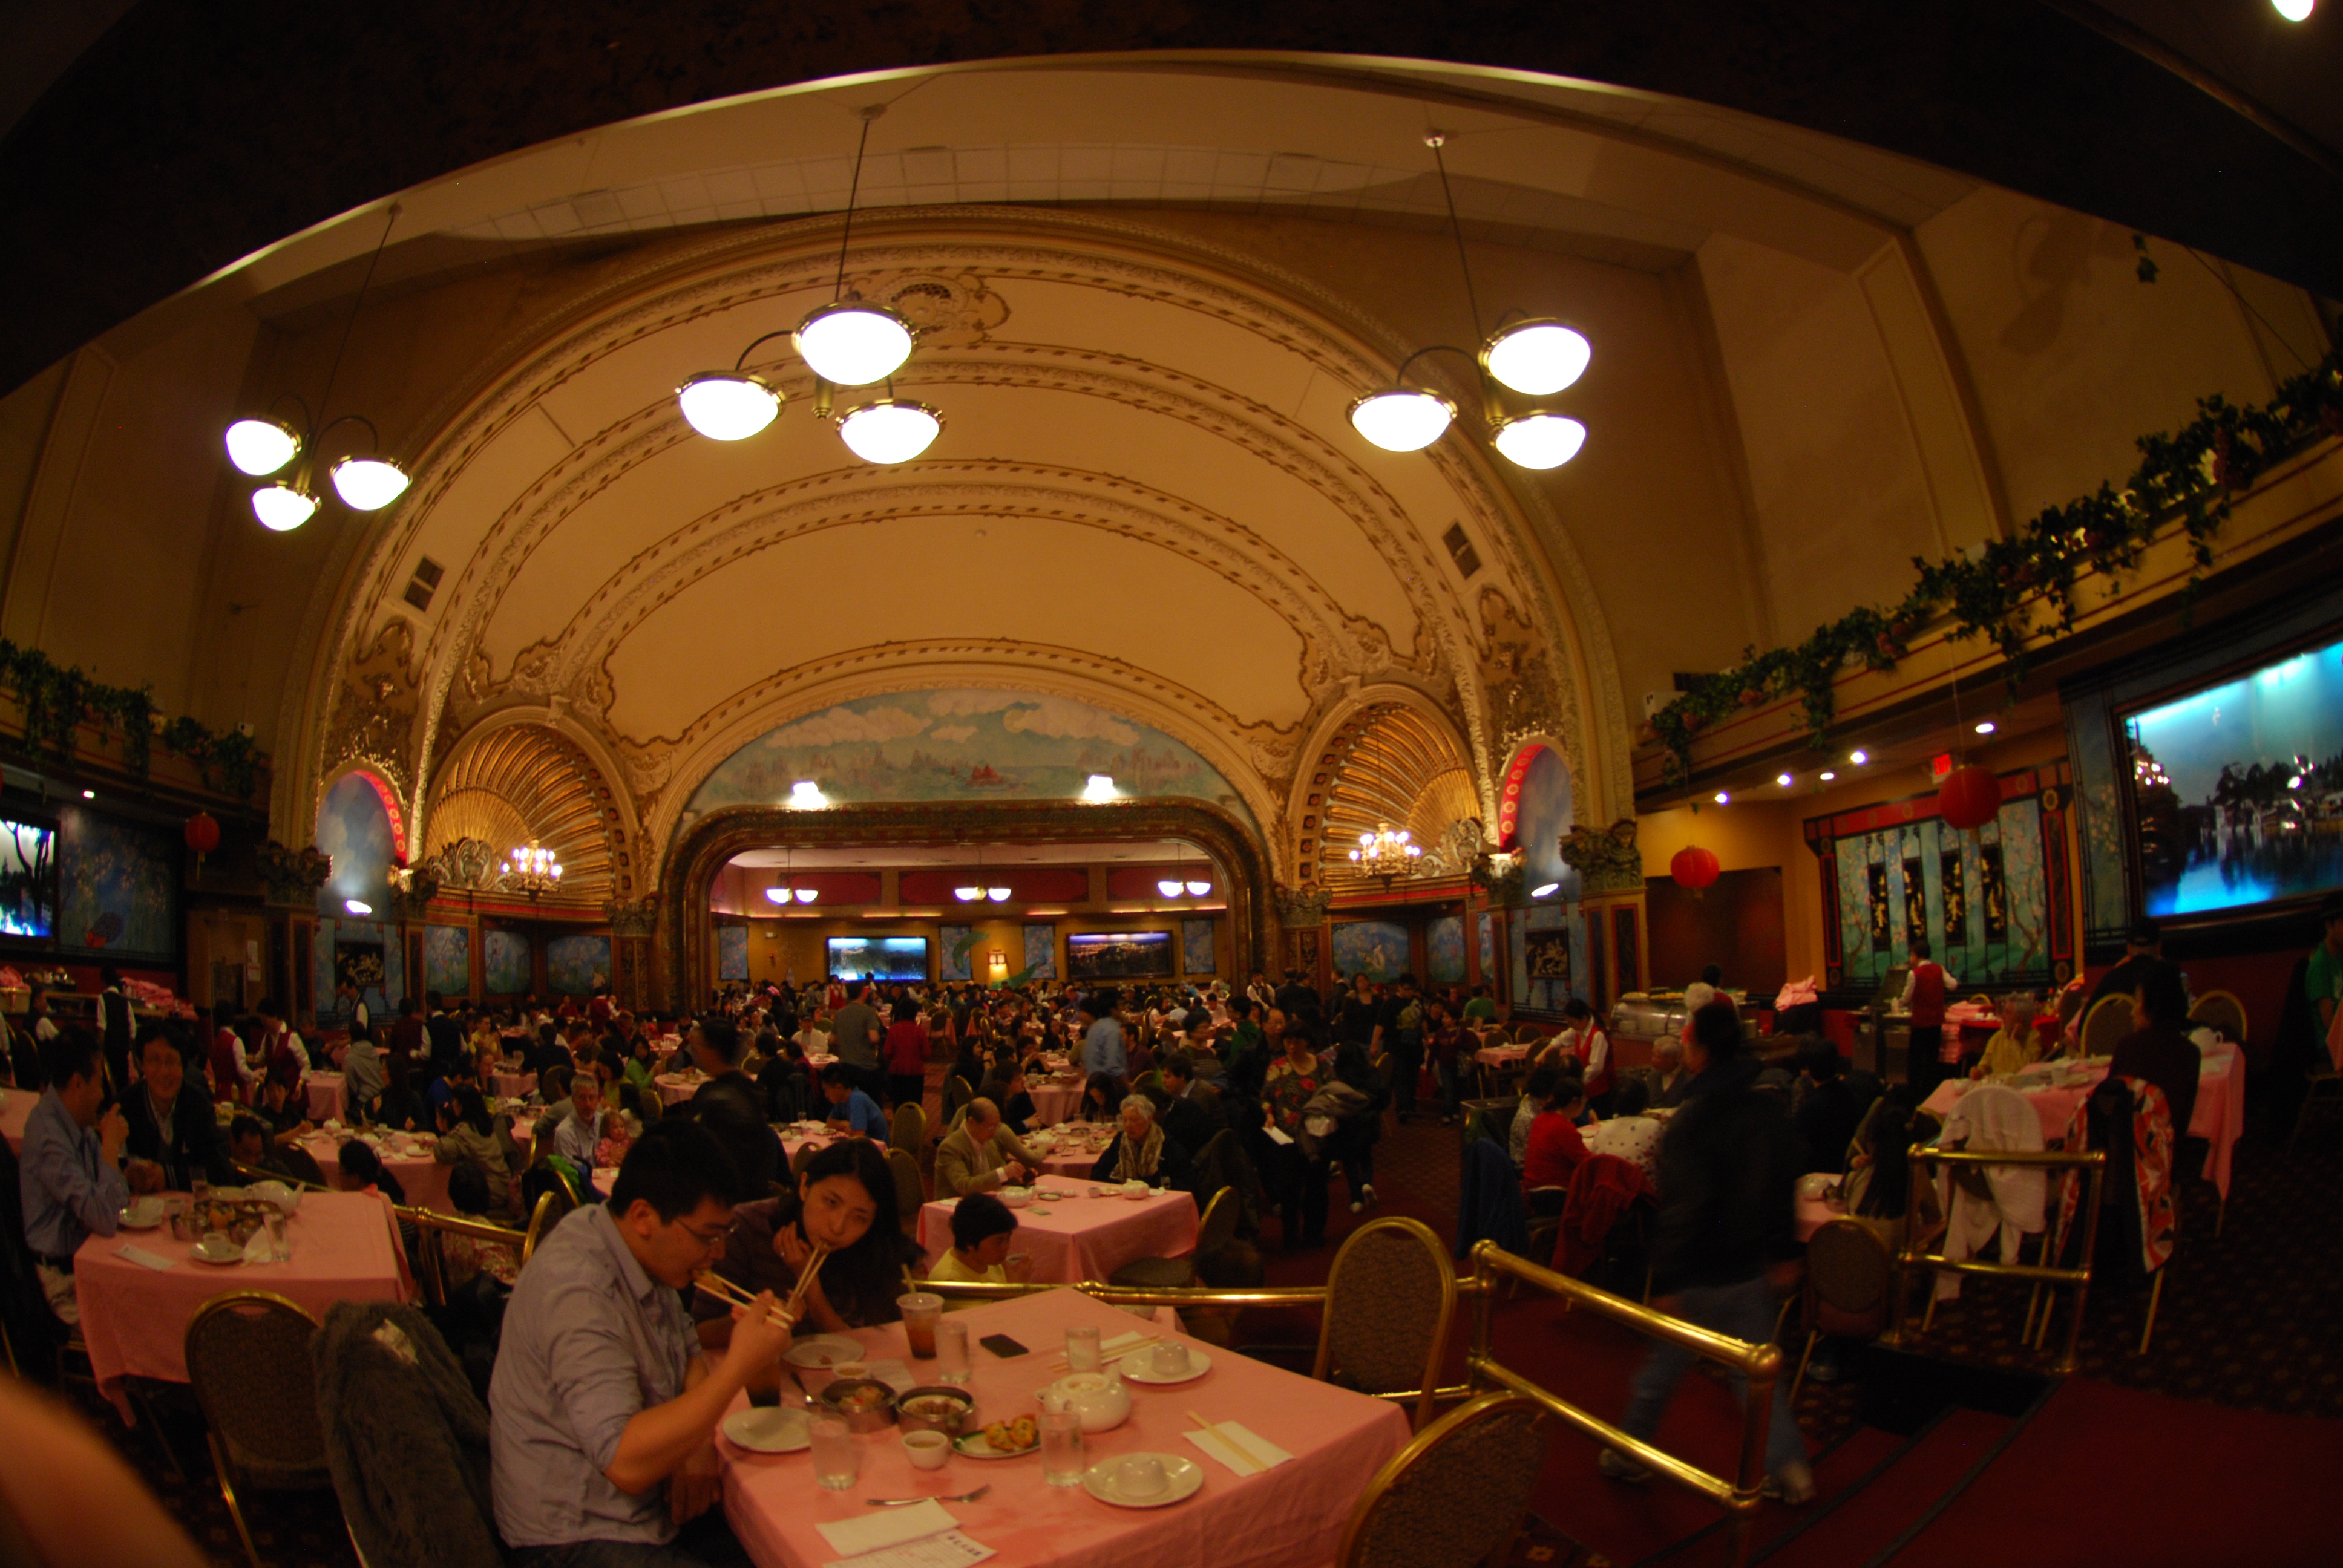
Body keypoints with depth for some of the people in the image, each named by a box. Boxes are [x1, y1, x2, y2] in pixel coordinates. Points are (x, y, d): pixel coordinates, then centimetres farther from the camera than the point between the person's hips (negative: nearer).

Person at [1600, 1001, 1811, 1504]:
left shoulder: (1689, 1123, -22)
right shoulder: (1771, 1111, -1)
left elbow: (1680, 1211, -23)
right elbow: (1787, 1186, 9)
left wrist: (1665, 1282, -17)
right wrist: (1783, 1252, 20)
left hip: (1699, 1274, -5)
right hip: (1752, 1268, 5)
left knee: (1661, 1368, 11)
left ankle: (1627, 1455, 27)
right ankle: (1790, 1466, 17)